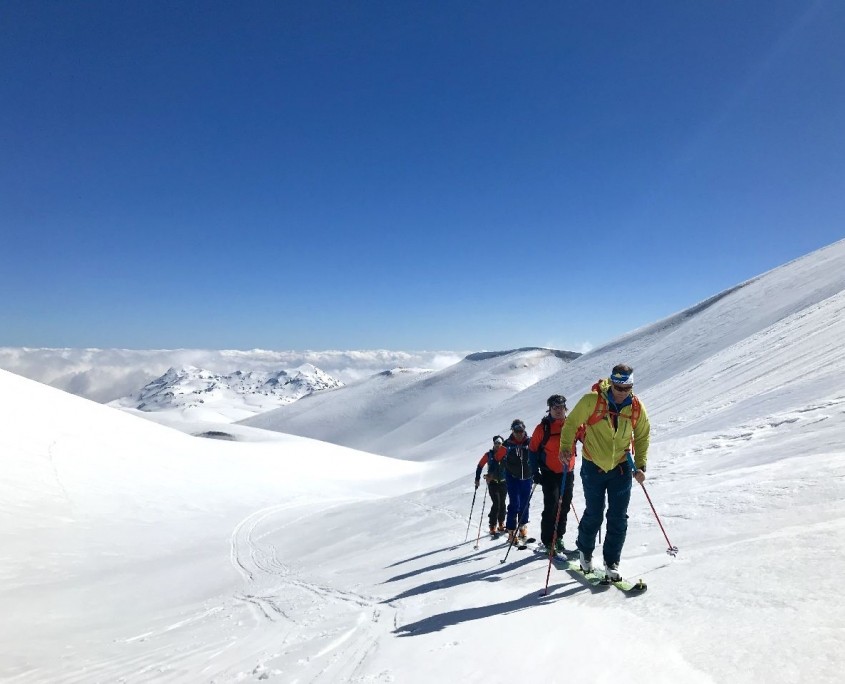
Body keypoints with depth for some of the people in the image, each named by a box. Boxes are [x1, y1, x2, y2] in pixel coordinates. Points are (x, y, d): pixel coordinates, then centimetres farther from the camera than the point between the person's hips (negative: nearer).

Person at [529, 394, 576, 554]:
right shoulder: (543, 427, -7)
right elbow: (533, 450, -2)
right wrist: (536, 473, -5)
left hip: (568, 473, 4)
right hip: (550, 474, -4)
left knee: (564, 506, 12)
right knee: (551, 507, -9)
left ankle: (558, 537, 26)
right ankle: (548, 541, 2)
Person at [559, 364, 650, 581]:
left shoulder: (636, 408, -8)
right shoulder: (592, 400, -18)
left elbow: (642, 437, 6)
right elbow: (571, 423, -8)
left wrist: (640, 465, -1)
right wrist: (565, 447, -20)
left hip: (621, 467, 2)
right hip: (593, 467, -2)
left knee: (618, 518, 3)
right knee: (594, 515, 8)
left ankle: (611, 562, 19)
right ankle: (585, 551, 34)